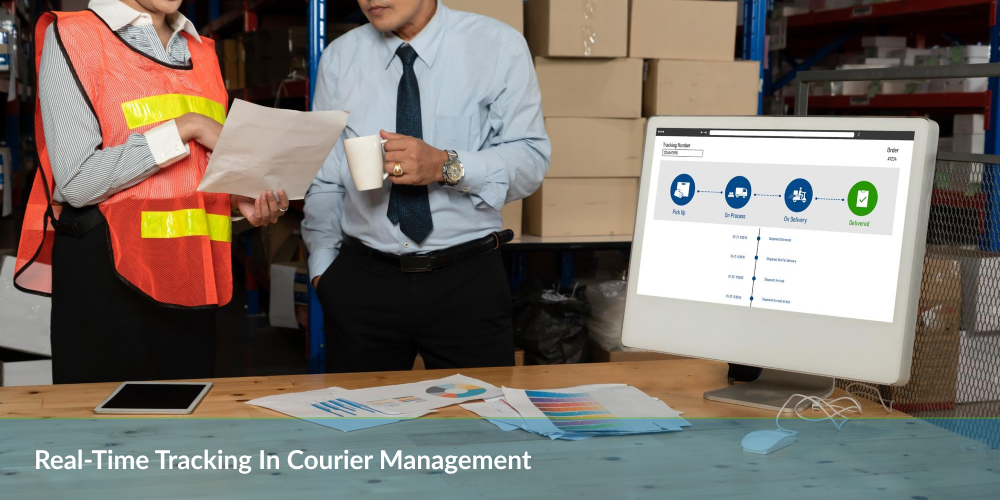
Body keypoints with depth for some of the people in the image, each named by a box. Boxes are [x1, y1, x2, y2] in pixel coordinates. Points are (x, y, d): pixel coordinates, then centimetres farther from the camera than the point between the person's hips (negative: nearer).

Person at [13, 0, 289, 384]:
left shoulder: (200, 51, 14)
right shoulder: (71, 37, -5)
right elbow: (76, 181, -16)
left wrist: (239, 198, 3)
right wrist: (187, 127, -15)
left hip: (193, 276, 6)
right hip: (108, 273, -5)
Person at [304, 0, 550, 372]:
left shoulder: (498, 46, -2)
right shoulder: (340, 58, 5)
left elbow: (530, 159, -9)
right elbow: (324, 178, 7)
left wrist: (446, 166, -23)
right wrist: (322, 264, -1)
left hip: (468, 283, -2)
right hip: (362, 280, 2)